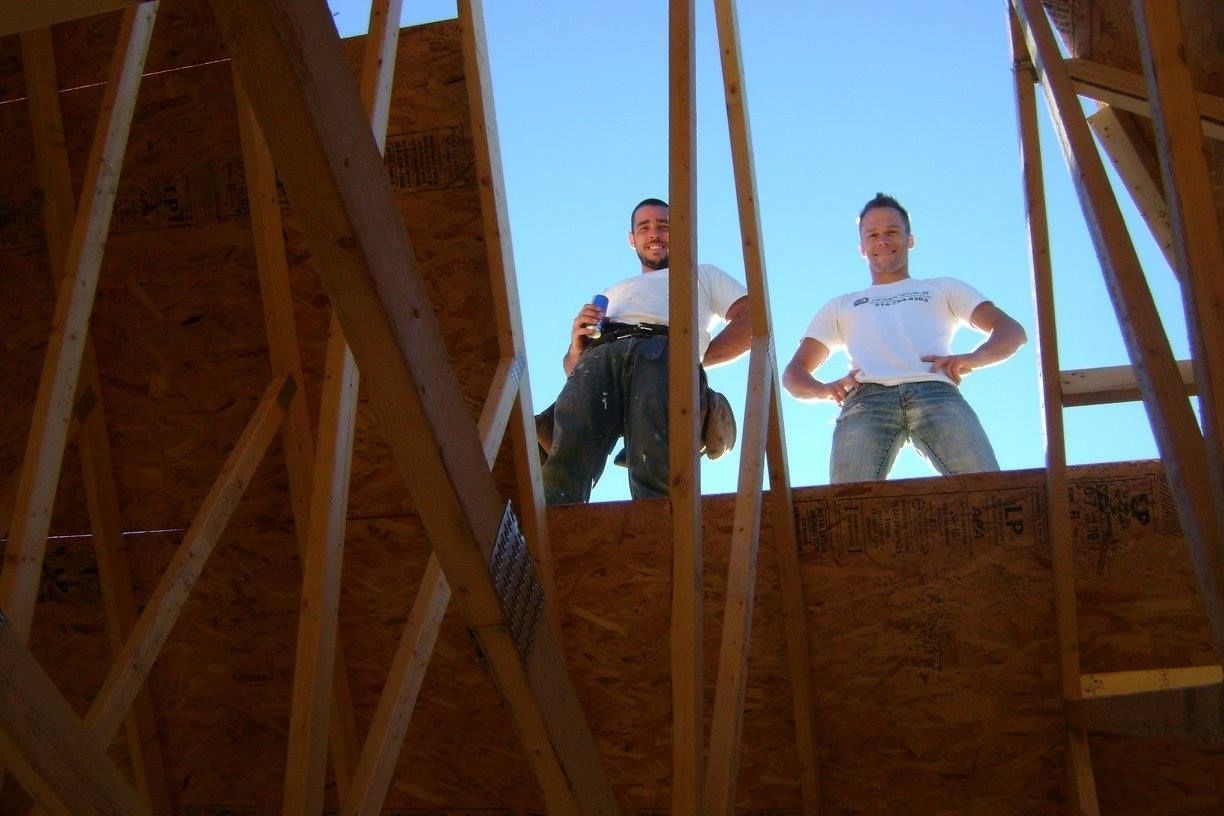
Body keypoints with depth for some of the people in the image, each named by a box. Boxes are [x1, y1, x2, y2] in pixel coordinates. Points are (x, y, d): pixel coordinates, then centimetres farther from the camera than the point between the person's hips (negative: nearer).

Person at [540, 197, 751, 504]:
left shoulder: (703, 274, 39)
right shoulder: (612, 292, 46)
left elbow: (753, 320, 19)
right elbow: (571, 364, 35)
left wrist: (696, 356, 5)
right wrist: (577, 346, 9)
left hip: (667, 352, -2)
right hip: (599, 357, 2)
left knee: (655, 470, -34)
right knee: (565, 458, -32)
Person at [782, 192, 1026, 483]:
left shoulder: (944, 289, 36)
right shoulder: (840, 306, 38)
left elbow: (1011, 331, 24)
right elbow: (794, 372, 30)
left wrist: (973, 358, -1)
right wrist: (824, 389, 3)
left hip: (936, 391, 0)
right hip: (866, 399, 0)